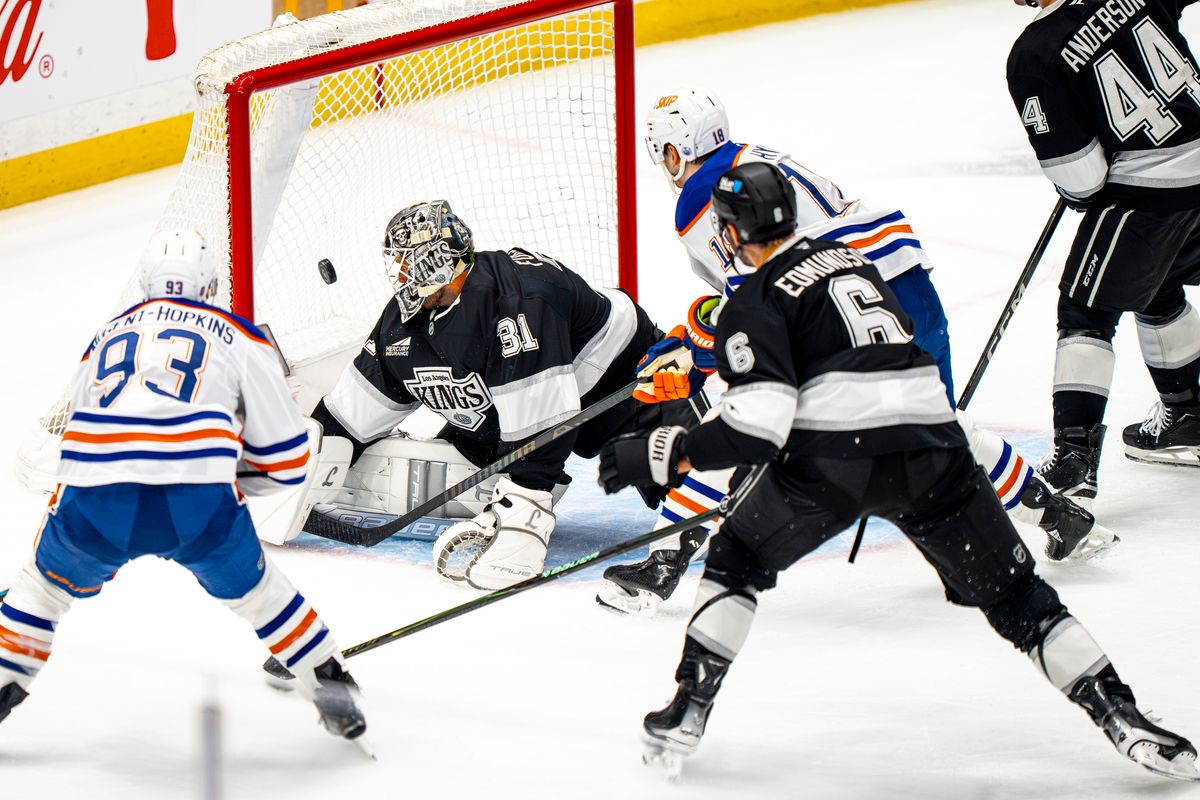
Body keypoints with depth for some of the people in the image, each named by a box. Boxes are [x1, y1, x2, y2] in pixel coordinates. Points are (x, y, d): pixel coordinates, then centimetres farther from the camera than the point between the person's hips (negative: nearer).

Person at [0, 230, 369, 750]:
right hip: (198, 506, -1)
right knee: (252, 588, 26)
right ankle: (334, 692, 26)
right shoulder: (239, 338, 20)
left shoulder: (106, 337, 30)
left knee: (51, 581, 31)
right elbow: (285, 458, 18)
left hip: (96, 507, 1)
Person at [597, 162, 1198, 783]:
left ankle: (686, 714, 10)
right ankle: (1121, 717, -1)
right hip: (933, 448, 5)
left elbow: (760, 421, -9)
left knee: (736, 562, 19)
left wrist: (663, 455, -4)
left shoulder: (754, 302, 3)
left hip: (835, 455, -5)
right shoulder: (850, 261, 24)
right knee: (1013, 593, 11)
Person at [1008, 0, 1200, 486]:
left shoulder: (1034, 55, -16)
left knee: (1087, 310, 3)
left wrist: (1084, 194, 8)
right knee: (1157, 290, 28)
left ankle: (1074, 455, -5)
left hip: (1144, 188, -7)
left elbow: (1078, 173, -15)